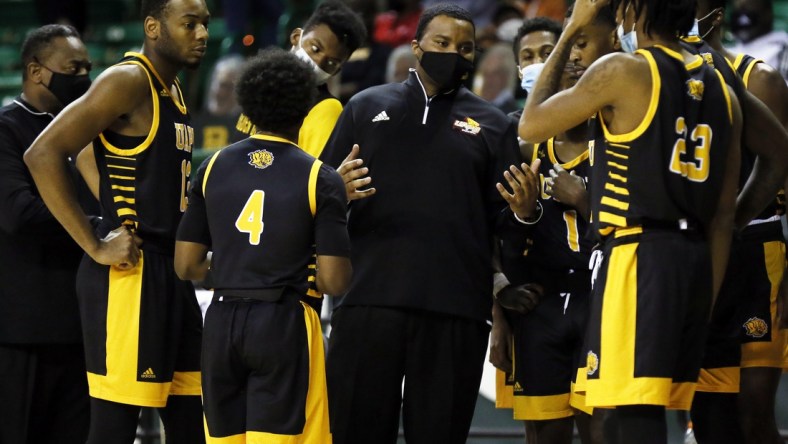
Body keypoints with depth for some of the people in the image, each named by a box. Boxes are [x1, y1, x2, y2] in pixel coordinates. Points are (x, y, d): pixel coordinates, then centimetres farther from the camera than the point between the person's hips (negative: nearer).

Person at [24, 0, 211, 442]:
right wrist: (96, 247, -19)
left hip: (171, 272, 10)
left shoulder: (173, 90, 16)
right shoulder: (128, 82, -12)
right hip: (127, 277, -10)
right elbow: (44, 154, -20)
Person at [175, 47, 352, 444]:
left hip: (222, 322, 4)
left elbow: (186, 266, 6)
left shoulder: (213, 168, 4)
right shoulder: (320, 179, -6)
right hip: (284, 323, -4)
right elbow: (334, 281, -9)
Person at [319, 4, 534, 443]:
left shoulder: (493, 125, 13)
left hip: (456, 307, 0)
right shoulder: (367, 107, 13)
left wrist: (522, 212, -11)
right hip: (369, 298, 0)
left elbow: (501, 223, 12)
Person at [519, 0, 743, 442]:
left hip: (638, 256, -7)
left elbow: (531, 125, 3)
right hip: (695, 258, 7)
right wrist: (706, 301, 19)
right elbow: (723, 214, 15)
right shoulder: (721, 90, 14)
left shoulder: (624, 71, -7)